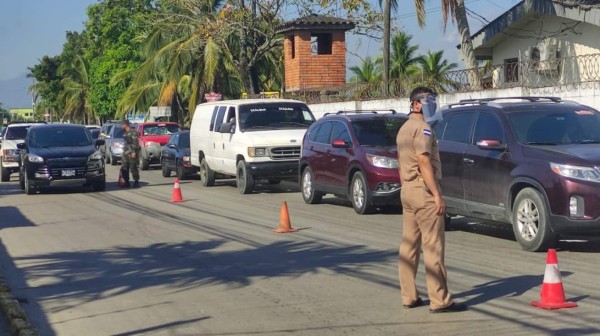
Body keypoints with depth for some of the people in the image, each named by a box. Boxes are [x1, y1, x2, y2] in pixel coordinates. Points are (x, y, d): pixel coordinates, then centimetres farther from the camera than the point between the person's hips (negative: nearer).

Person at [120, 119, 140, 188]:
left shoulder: (133, 132, -9)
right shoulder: (125, 133, 18)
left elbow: (135, 142, -15)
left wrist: (134, 152, -21)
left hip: (131, 153, -9)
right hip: (125, 153, 9)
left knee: (133, 168, -5)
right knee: (124, 168, 5)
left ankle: (136, 182, 3)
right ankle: (127, 182, 12)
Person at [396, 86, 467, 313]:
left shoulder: (403, 129, 18)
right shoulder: (422, 129, -12)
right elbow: (424, 163, -19)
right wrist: (437, 195, -20)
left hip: (407, 190, 10)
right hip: (423, 191, -10)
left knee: (409, 245, 10)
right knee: (433, 246, -10)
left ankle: (409, 296, 13)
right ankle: (440, 301, -10)